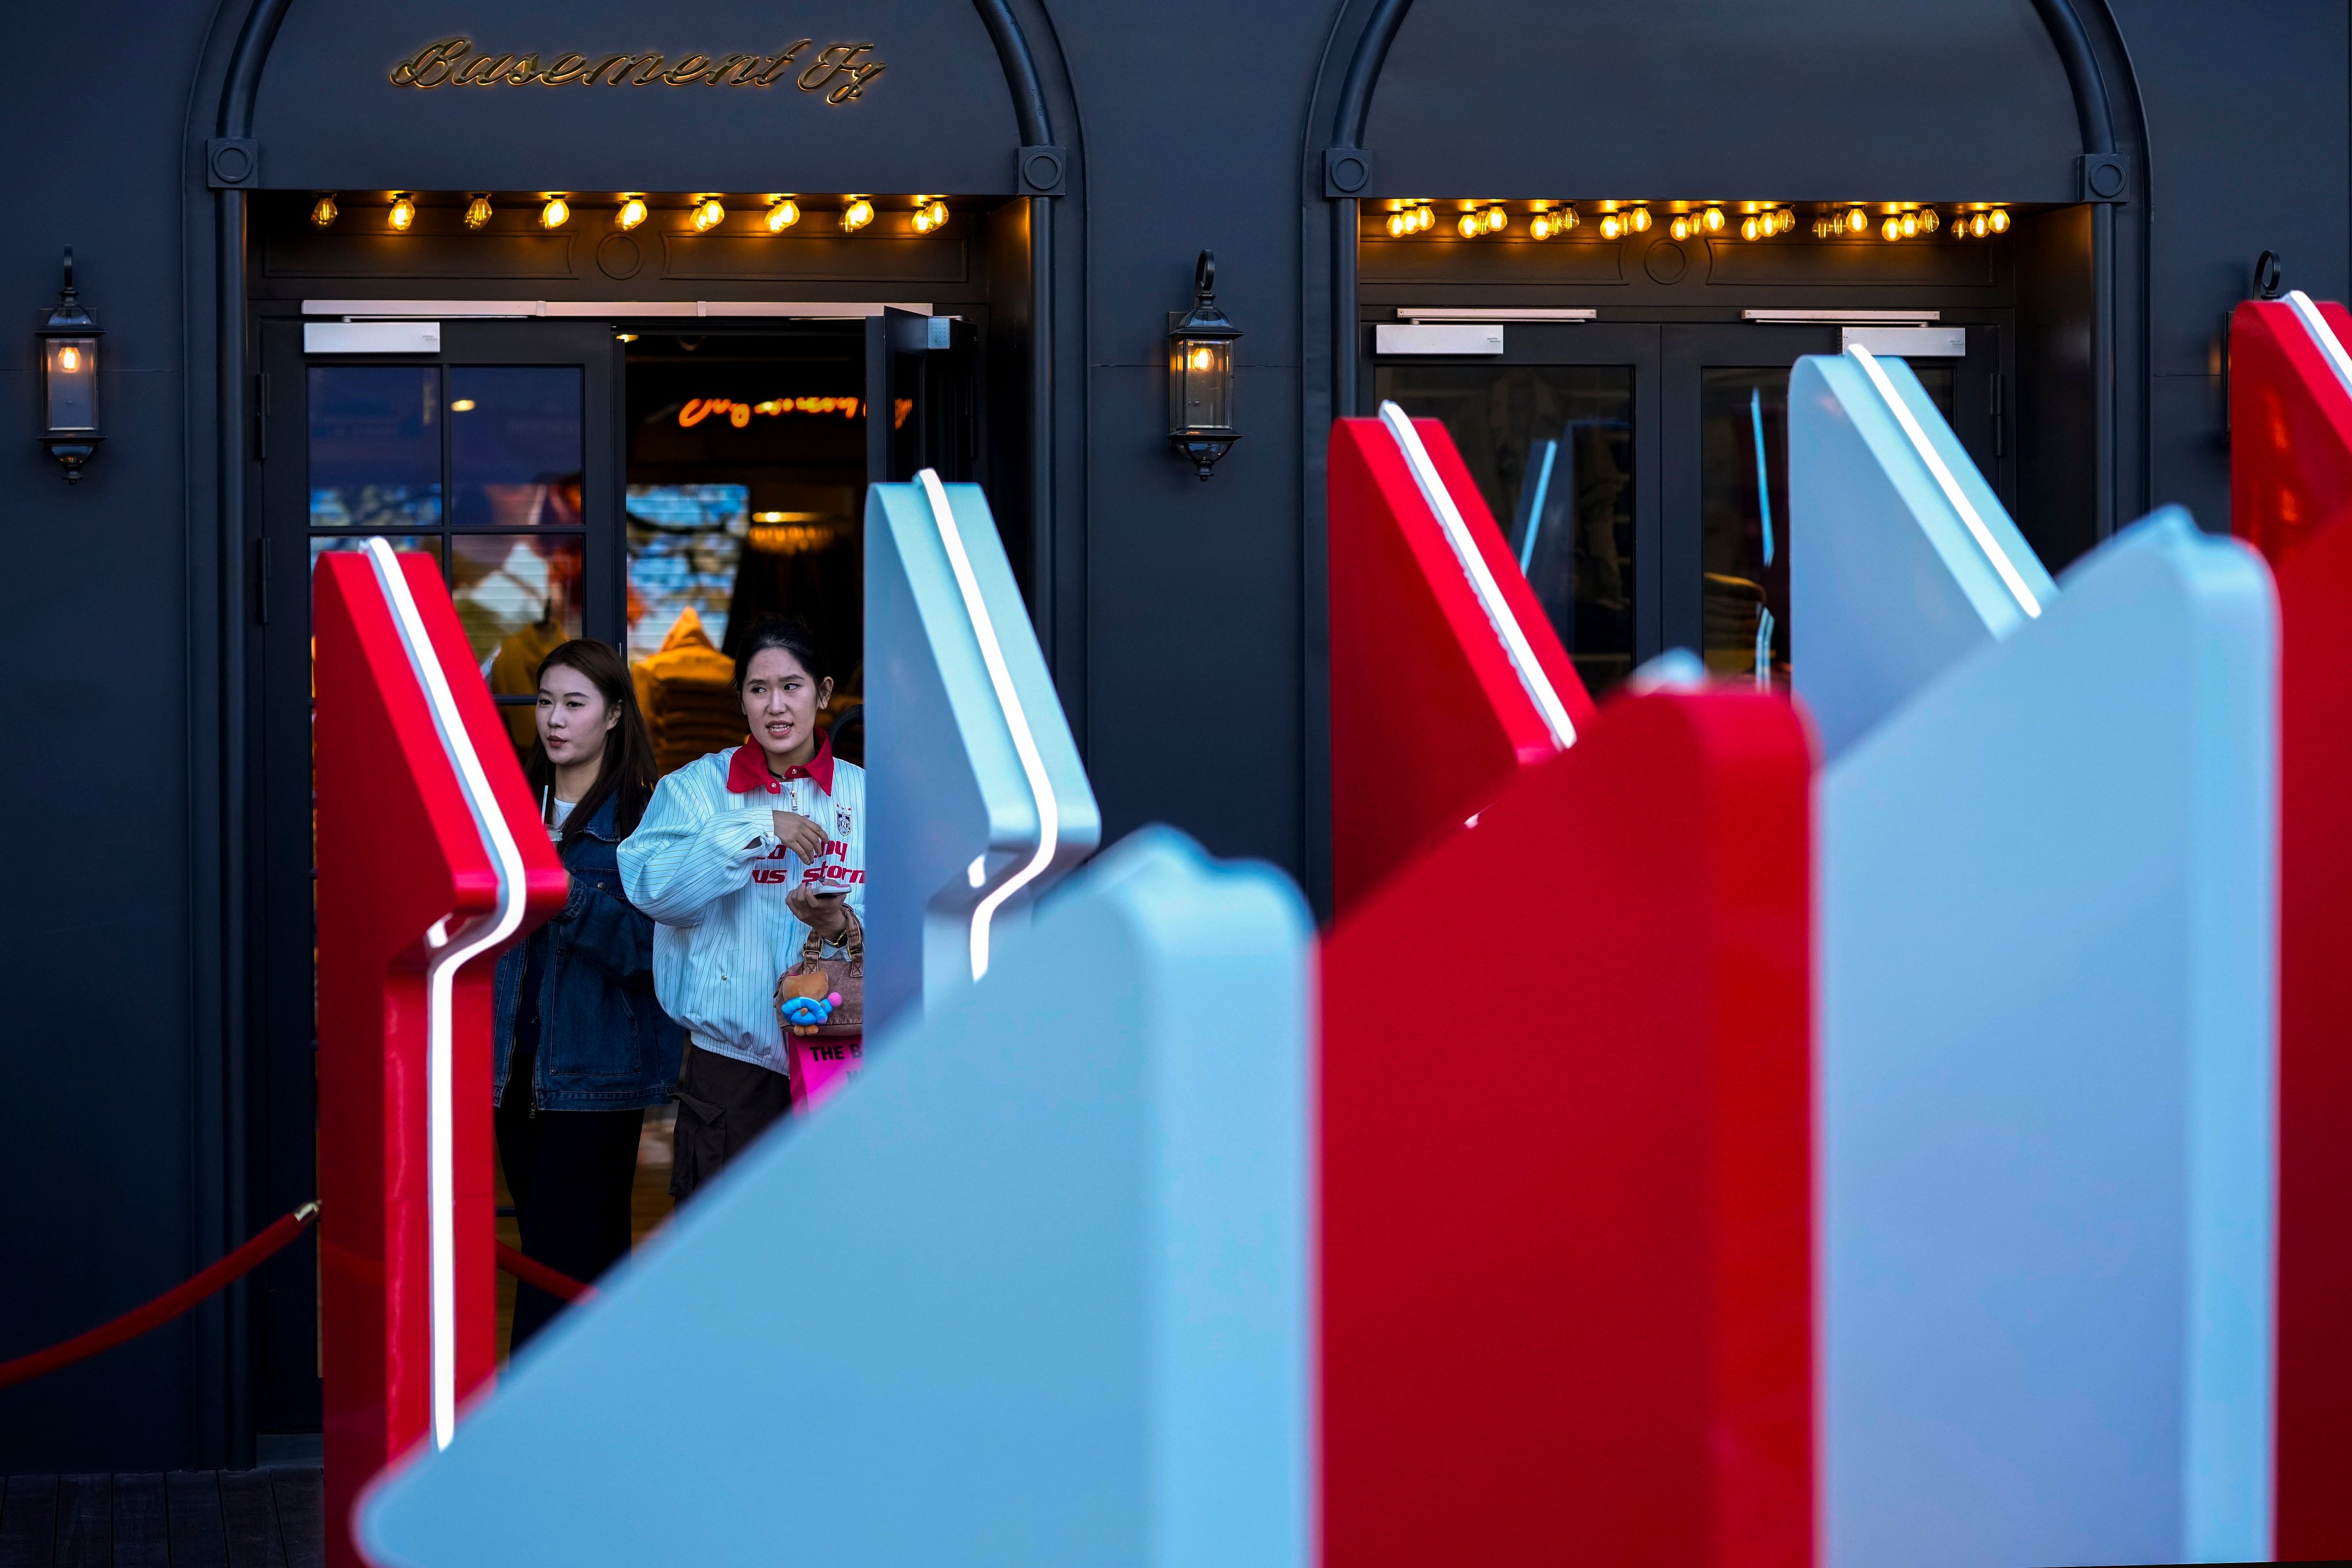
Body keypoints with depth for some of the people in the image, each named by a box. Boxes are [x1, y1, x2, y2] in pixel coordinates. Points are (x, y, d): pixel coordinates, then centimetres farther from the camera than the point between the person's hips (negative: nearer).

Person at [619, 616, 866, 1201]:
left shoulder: (868, 796, 6)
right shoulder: (696, 788, 2)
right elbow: (651, 887, -14)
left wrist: (844, 927, -22)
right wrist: (758, 829, -19)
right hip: (731, 1063, -1)